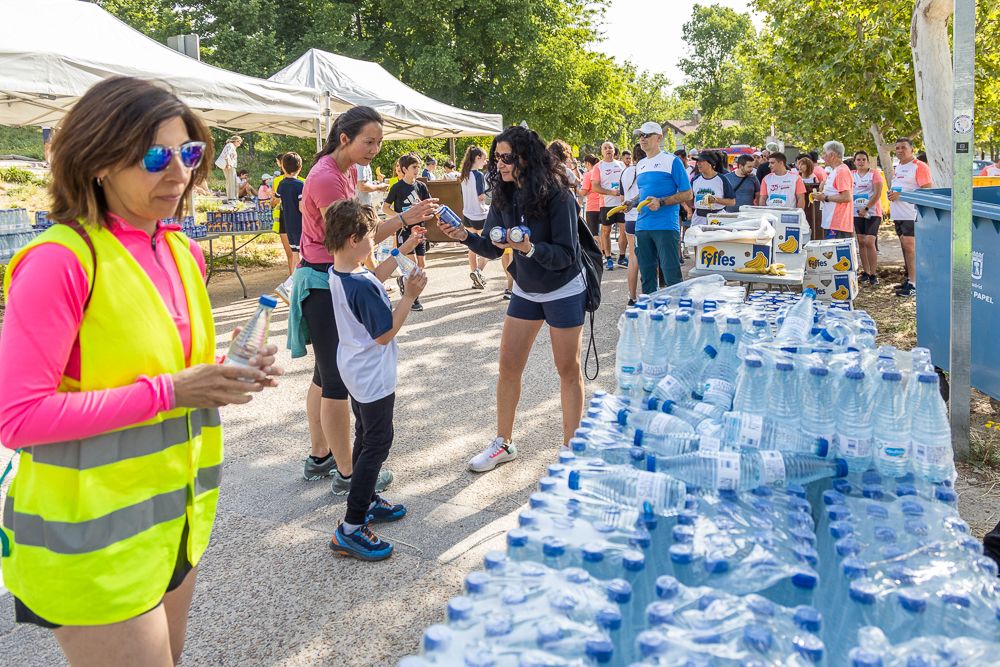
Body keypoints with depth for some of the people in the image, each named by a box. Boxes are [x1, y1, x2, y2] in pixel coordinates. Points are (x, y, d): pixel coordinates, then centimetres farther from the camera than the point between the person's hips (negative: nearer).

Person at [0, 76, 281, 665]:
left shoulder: (182, 252, 4)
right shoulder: (62, 259, -19)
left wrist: (229, 374, -5)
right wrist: (167, 391, -24)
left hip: (175, 517, 7)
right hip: (95, 537, -7)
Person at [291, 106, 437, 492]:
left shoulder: (348, 170, 10)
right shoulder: (326, 177, -20)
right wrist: (404, 219, -27)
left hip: (335, 279, 10)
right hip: (323, 282, -10)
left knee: (326, 375, 16)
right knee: (337, 380, -4)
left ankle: (319, 458, 29)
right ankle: (346, 474, 6)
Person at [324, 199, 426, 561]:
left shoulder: (337, 274, -1)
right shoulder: (361, 287, -30)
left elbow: (375, 278, 19)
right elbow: (385, 333, -24)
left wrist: (404, 250, 18)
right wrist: (410, 295, -20)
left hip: (356, 371, 10)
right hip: (373, 377, -10)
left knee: (366, 436, 23)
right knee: (377, 443, -1)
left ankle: (366, 501, 38)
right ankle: (350, 529, 2)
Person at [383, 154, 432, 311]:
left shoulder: (421, 186, 6)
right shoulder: (397, 187, -7)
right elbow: (385, 207, -2)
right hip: (404, 229, -5)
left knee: (421, 264, 7)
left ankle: (402, 279, 32)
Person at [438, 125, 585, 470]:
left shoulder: (557, 196, -23)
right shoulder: (504, 196, -5)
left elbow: (565, 255, -23)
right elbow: (492, 248, -3)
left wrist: (529, 248, -39)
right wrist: (465, 236, -22)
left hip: (563, 292, -6)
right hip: (525, 291, 6)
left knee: (568, 369, 5)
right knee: (509, 366, 7)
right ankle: (503, 443, 22)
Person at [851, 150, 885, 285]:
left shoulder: (874, 174, -2)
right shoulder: (851, 175, 11)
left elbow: (878, 193, -10)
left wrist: (866, 208, -17)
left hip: (872, 212, -5)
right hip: (857, 213, 5)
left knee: (869, 242, -13)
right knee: (861, 242, 5)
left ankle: (873, 274, -8)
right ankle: (865, 272, 13)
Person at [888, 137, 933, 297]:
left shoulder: (920, 167, -9)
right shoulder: (898, 168, 18)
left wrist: (901, 195, -20)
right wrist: (892, 195, 6)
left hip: (911, 215, -9)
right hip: (898, 214, 9)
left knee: (909, 246, -12)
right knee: (905, 246, 13)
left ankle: (913, 284, -11)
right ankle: (908, 277, 22)